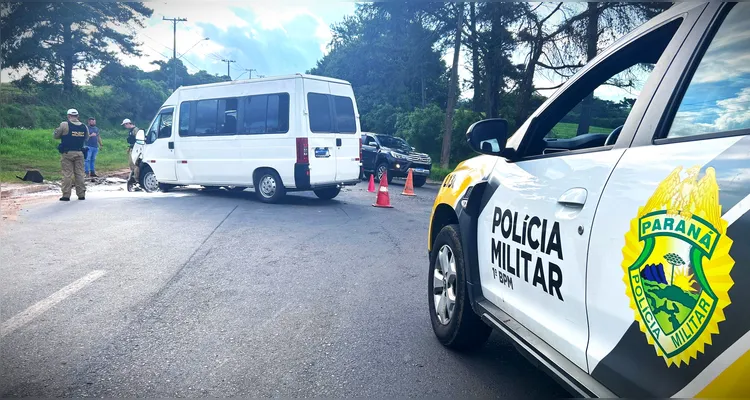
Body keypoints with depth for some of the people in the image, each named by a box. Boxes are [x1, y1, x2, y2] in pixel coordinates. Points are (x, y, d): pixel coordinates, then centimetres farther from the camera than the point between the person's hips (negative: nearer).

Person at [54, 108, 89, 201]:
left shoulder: (64, 125, -8)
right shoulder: (84, 127, 4)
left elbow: (56, 136, 1)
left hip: (67, 153, -3)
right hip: (79, 153, 3)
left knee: (67, 174, 1)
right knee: (79, 174, 8)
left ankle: (66, 195, 2)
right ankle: (81, 195, 9)